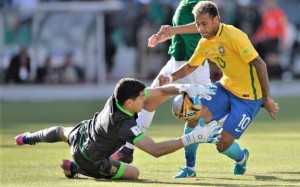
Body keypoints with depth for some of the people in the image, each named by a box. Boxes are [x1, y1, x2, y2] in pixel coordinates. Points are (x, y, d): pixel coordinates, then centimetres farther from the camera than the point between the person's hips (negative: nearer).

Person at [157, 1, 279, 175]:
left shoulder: (233, 36, -22)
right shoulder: (205, 43, 2)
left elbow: (260, 64, -21)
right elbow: (190, 67, 16)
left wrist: (267, 99, -19)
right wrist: (170, 78, -5)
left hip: (248, 95, -7)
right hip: (226, 88, 7)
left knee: (223, 144, -12)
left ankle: (241, 157, 27)